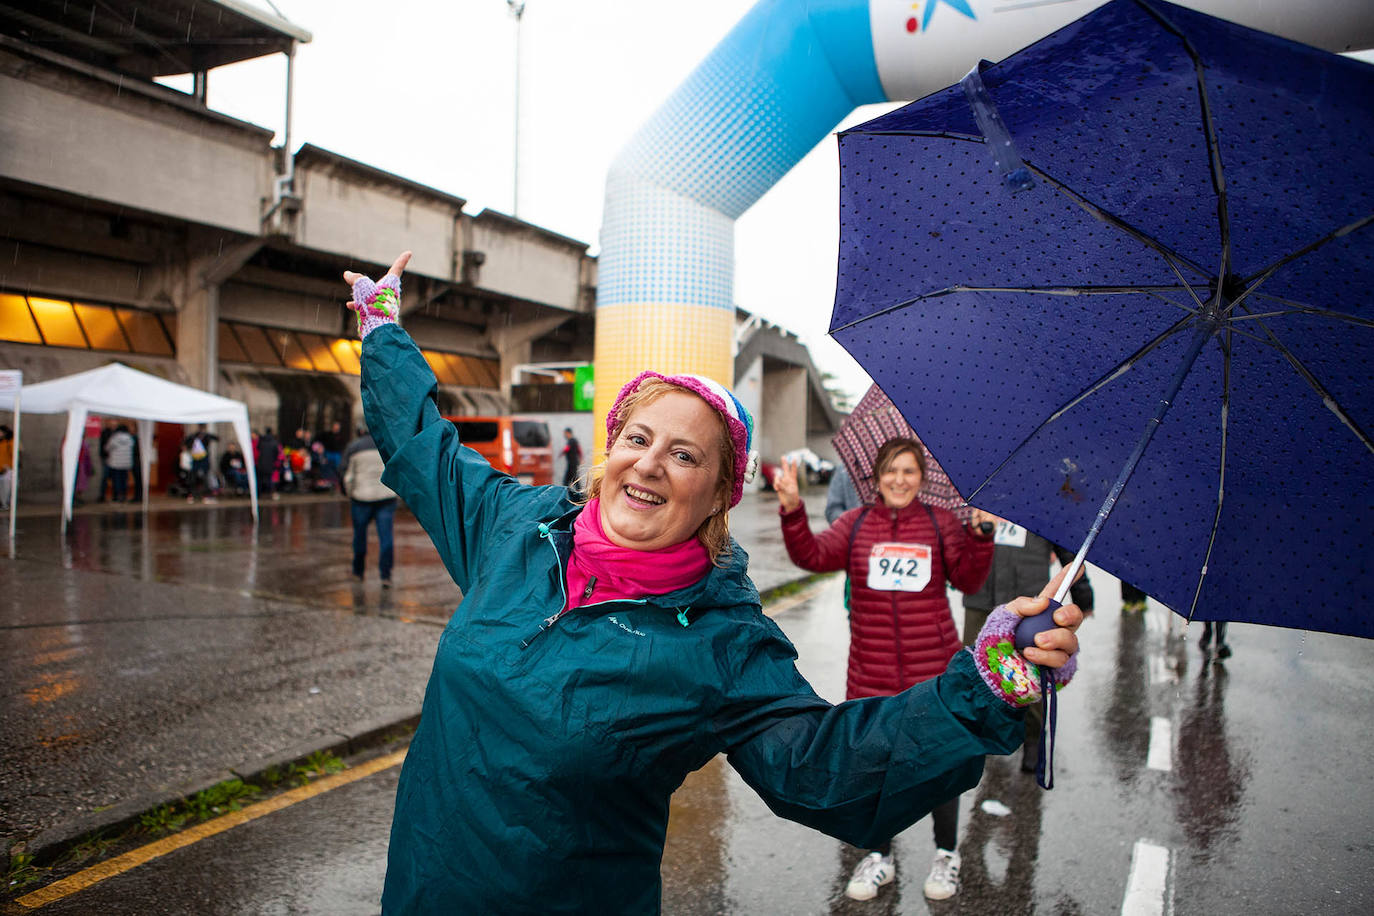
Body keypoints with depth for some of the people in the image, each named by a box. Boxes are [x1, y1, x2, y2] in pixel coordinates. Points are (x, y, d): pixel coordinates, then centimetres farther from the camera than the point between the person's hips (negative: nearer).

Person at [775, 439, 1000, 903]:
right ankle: (879, 855, 33)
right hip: (872, 671, 1)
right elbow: (814, 555, -12)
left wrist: (979, 535, -17)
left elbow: (968, 580, -3)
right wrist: (793, 510, -26)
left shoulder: (940, 522, 3)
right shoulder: (855, 524, 4)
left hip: (933, 670, -1)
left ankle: (946, 854, 36)